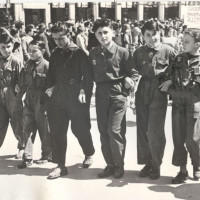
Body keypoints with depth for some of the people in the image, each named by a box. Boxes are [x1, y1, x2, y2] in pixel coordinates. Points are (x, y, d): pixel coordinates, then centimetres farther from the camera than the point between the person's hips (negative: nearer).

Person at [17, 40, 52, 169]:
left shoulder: (46, 65, -12)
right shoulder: (28, 64, 7)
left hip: (41, 100, -6)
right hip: (29, 99, 6)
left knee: (44, 129, 7)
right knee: (28, 128, 4)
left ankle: (46, 155, 24)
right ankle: (28, 158, 11)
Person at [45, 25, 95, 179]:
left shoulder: (79, 53, -6)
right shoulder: (56, 54, 11)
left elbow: (86, 74, -10)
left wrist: (83, 91, -19)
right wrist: (51, 87, 4)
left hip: (76, 98, -5)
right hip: (59, 97, 5)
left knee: (80, 129, 5)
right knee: (57, 131, 3)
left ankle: (89, 154, 35)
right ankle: (60, 166, 12)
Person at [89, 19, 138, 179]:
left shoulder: (122, 52, -3)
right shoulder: (93, 53, 9)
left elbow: (133, 73, 2)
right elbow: (90, 75, 14)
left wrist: (129, 80, -13)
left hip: (118, 95, -4)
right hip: (101, 95, 4)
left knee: (114, 130, -9)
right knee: (103, 131, 7)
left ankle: (119, 165, 8)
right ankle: (110, 164, 20)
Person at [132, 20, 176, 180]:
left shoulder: (168, 50, -2)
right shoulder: (139, 52, 8)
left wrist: (170, 81, -8)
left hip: (159, 93, -4)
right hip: (142, 93, 4)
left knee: (155, 131, -5)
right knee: (142, 130, 7)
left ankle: (156, 165, 13)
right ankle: (147, 163, 23)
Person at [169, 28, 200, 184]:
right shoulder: (179, 59, 11)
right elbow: (172, 77, 15)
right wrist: (173, 91, 2)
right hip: (178, 103, 4)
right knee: (178, 138, 4)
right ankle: (182, 171, 16)